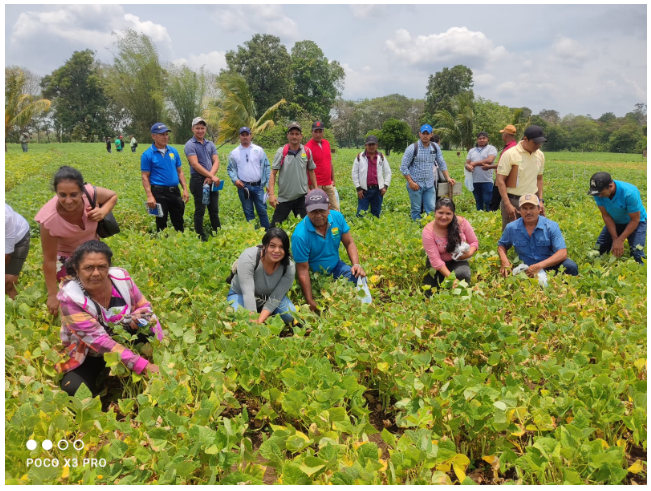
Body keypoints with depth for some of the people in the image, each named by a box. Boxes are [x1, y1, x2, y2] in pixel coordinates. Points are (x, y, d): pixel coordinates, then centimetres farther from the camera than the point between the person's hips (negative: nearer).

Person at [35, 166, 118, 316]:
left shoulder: (90, 193, -34)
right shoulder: (49, 219, -39)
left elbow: (113, 196, -9)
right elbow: (49, 260, -28)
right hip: (65, 255, -3)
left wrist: (103, 211, -31)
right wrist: (52, 295, -20)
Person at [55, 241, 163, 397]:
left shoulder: (121, 278, -16)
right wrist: (143, 365, -41)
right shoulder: (71, 297, -26)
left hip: (125, 343, 3)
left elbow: (144, 307, 1)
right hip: (88, 357, -2)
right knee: (74, 391, -28)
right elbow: (99, 340, -33)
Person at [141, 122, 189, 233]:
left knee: (179, 222, 13)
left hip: (175, 191, 5)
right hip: (159, 192, -4)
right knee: (161, 223, 5)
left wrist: (185, 189, 5)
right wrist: (149, 196, -17)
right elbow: (145, 177, -7)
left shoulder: (173, 151, 9)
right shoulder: (147, 154, -6)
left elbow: (179, 172, 14)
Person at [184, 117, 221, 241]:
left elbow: (216, 162, 4)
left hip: (211, 180, 5)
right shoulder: (190, 145, -5)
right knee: (200, 210, 0)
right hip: (198, 180, -5)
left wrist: (211, 176, -13)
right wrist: (212, 176, -17)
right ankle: (201, 237, 9)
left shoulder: (211, 144, 13)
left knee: (214, 210, 11)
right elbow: (195, 165, -14)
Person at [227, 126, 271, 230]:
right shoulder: (234, 153, 6)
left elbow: (266, 167, 4)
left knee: (262, 210, 2)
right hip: (243, 187, 1)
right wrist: (235, 179, -9)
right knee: (248, 212, 9)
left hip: (258, 186, -1)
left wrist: (268, 183, -1)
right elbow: (230, 169, 9)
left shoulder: (259, 150, 4)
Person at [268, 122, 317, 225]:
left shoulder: (307, 152, 0)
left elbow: (311, 171, 12)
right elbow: (273, 173, -6)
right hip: (284, 198, -1)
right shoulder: (281, 152, -6)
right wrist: (271, 194, -15)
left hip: (302, 197, 1)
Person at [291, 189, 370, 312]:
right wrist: (310, 301, -23)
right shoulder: (300, 235, -26)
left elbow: (349, 243, 1)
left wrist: (356, 264, -17)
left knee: (360, 278, -20)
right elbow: (302, 269, -23)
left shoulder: (337, 217, -12)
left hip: (336, 266, 4)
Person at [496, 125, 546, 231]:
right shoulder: (510, 154, -11)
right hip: (513, 201, -5)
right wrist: (507, 204, -18)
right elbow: (500, 180, -13)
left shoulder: (540, 155, 7)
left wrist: (540, 200, 10)